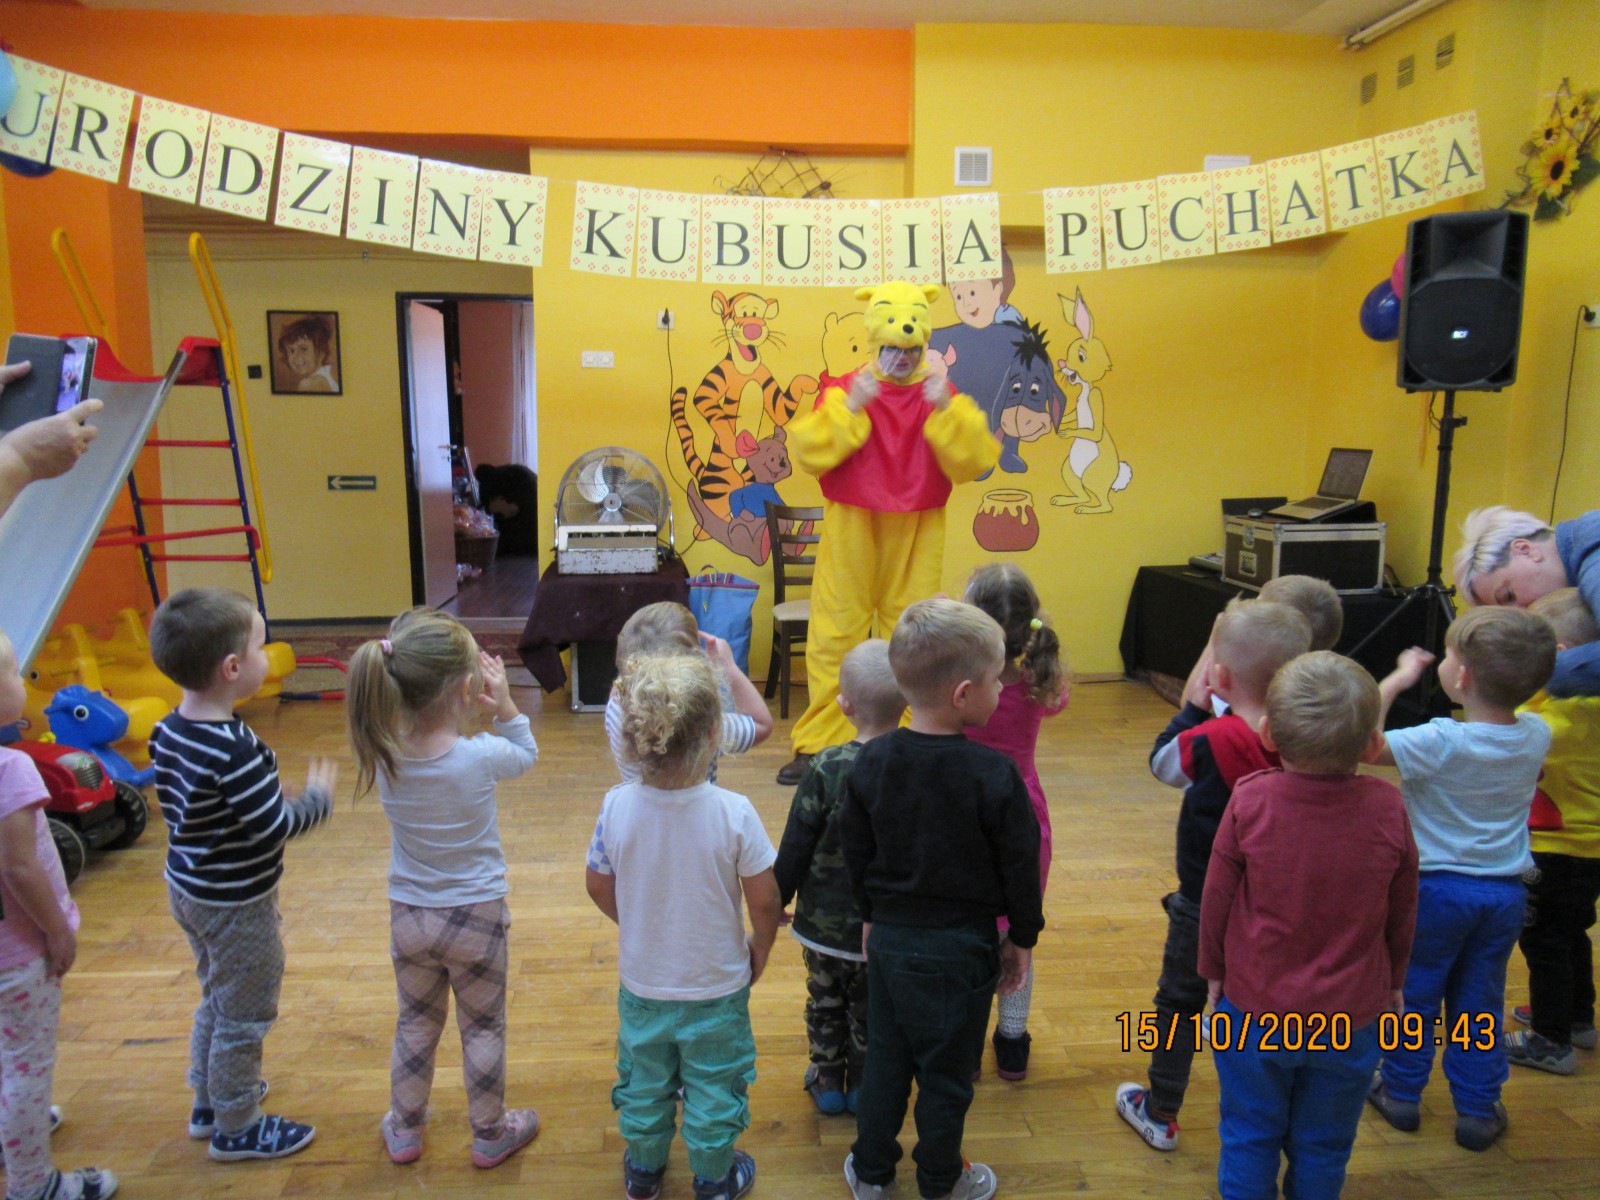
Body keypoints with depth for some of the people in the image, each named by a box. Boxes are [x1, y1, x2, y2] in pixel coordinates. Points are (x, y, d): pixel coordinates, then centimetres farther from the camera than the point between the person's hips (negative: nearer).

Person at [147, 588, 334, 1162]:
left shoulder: (167, 732, -4)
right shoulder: (235, 749, -31)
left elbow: (176, 804, 7)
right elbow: (273, 829, -27)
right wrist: (318, 797, -10)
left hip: (188, 888, 9)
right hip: (235, 903, -9)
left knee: (217, 1000, 27)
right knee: (243, 1017, 11)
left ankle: (209, 1100, 44)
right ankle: (236, 1127, 28)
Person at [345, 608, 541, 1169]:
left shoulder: (383, 754, -17)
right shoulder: (481, 756, -27)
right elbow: (526, 755, -4)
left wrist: (466, 711, -7)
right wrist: (504, 704, -8)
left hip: (409, 914, 3)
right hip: (475, 916, -3)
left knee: (415, 1024, 24)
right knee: (483, 1029, 17)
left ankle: (404, 1130, 42)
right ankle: (490, 1135, 35)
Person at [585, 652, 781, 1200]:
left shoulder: (617, 806, -20)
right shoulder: (733, 812, -27)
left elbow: (599, 886, -5)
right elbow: (764, 900, -18)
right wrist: (760, 948, 2)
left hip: (641, 984, 3)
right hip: (717, 987, -2)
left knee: (643, 1082, 25)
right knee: (714, 1088, 21)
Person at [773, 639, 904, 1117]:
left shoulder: (827, 769, -24)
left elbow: (795, 848, -15)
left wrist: (778, 901, 1)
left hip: (825, 920, -2)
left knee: (824, 998, 22)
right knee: (869, 1007, 23)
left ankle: (828, 1080, 37)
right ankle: (861, 1083, 39)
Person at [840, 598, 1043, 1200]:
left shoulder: (872, 760, -8)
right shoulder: (993, 773, -22)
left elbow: (855, 851, 3)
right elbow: (1019, 865, -12)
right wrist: (1023, 938, 4)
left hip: (890, 939, 4)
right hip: (960, 947, -4)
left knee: (886, 1057, 21)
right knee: (947, 1071, 16)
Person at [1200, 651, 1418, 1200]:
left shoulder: (1249, 802, -20)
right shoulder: (1388, 808, -16)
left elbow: (1216, 899, -9)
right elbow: (1402, 913, -1)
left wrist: (1213, 971, 9)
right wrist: (1393, 981, 17)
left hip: (1254, 1008, -1)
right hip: (1352, 1014, 1)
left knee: (1250, 1139, 17)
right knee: (1323, 1147, 20)